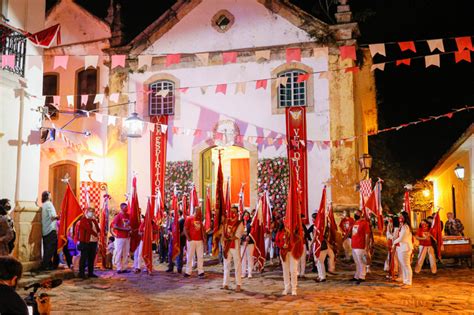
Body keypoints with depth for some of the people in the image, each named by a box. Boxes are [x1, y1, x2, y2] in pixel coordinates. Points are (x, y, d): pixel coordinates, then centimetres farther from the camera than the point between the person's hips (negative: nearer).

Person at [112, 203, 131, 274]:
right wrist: (124, 229, -18)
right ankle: (119, 268, 2)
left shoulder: (128, 216, 12)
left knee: (126, 253, 8)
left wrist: (130, 229, 1)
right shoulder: (118, 216, -7)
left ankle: (124, 268, 14)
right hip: (120, 237, -7)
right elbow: (115, 226, -14)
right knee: (119, 253, -3)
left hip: (127, 237, 7)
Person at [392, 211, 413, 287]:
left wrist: (394, 242, -2)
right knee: (402, 266, 13)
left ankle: (408, 283, 2)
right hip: (400, 248, 10)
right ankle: (405, 281, 20)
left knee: (406, 266, -4)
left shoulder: (405, 227, -14)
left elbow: (401, 238, -18)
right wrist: (395, 244, 2)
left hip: (405, 248, -10)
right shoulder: (401, 226, 15)